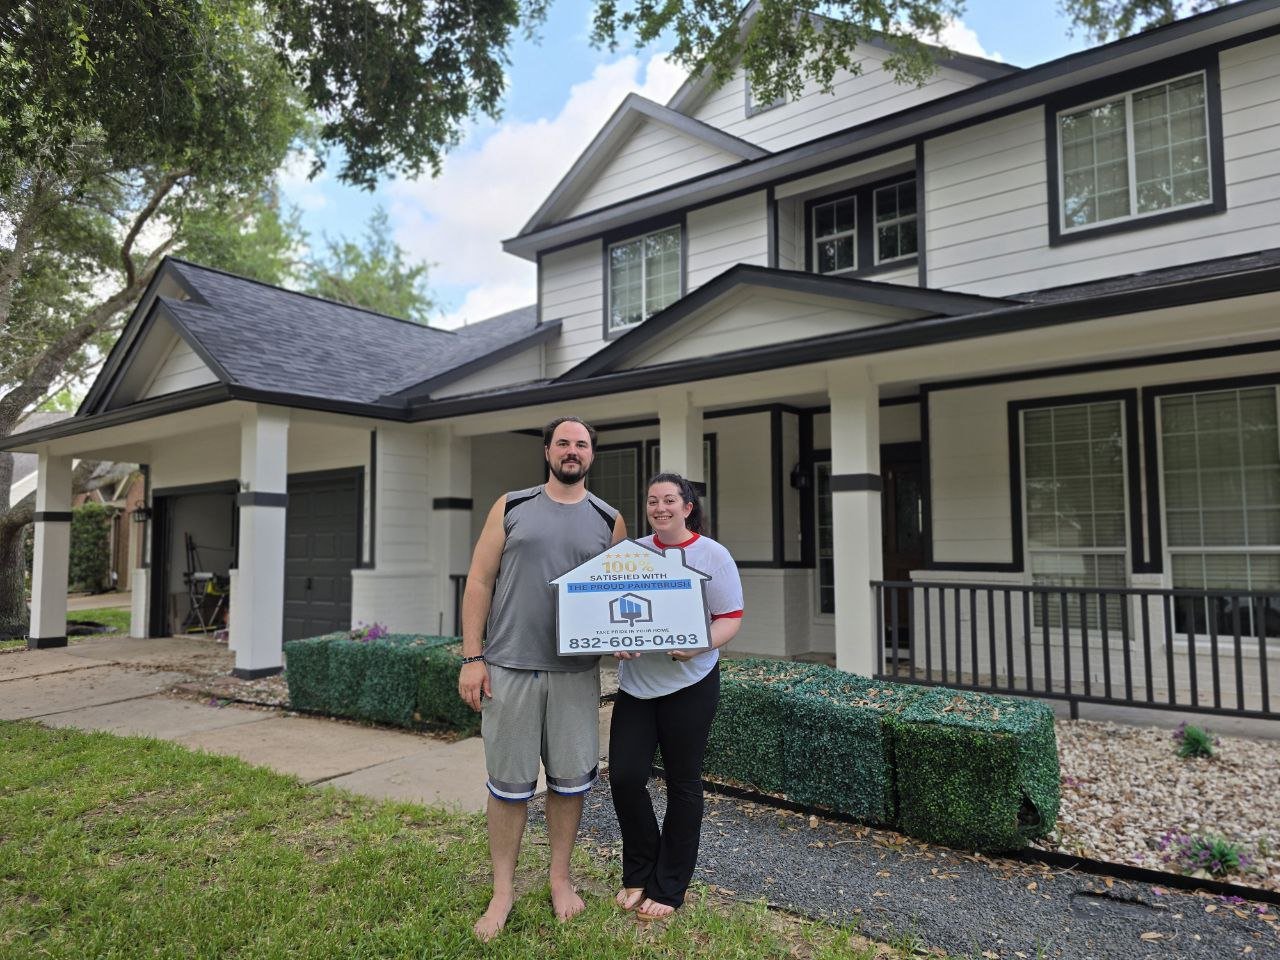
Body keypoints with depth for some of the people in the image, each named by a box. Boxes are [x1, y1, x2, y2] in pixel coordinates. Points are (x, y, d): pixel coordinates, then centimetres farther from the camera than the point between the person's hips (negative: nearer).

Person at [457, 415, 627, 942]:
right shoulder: (511, 506, 3)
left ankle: (560, 877, 31)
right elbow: (480, 581, 1)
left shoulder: (609, 520, 6)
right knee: (509, 782, 7)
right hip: (508, 667, -1)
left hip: (576, 671, 1)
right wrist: (472, 658, -6)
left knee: (569, 779, 10)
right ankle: (503, 890, 24)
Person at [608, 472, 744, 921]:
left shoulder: (712, 556, -5)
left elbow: (731, 618, -8)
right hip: (635, 682, 4)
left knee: (682, 783, 8)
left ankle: (668, 887, 26)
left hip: (689, 683, -3)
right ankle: (639, 872, 25)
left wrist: (696, 646, -25)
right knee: (624, 775, 0)